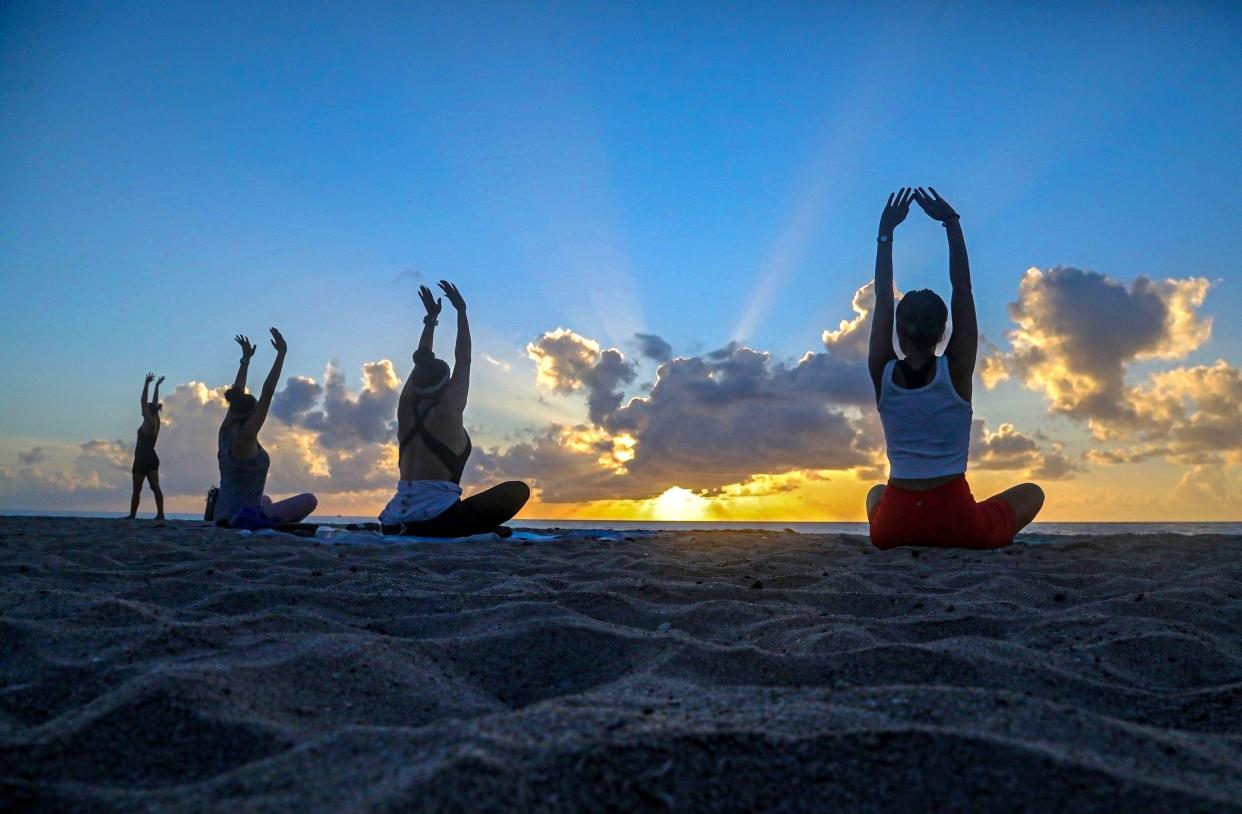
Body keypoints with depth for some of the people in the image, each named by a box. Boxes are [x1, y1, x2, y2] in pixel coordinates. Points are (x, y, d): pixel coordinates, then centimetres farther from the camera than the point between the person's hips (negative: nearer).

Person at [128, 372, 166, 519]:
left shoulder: (148, 421, -8)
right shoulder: (156, 421, 10)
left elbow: (143, 402, -7)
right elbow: (154, 404, 20)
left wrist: (147, 383, -4)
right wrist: (157, 386, 25)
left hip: (142, 458, -7)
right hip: (152, 458, 7)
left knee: (137, 490, 0)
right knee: (155, 487, -2)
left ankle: (132, 515, 5)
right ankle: (160, 514, -10)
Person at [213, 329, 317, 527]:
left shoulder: (225, 433, 5)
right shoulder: (245, 437, -16)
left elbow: (236, 394, 16)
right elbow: (267, 393, -20)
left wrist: (246, 359, 23)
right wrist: (282, 353, -19)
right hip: (241, 518, -9)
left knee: (266, 500, 41)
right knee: (310, 500, -13)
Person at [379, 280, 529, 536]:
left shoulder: (406, 410, 9)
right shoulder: (448, 412, -6)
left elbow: (421, 364, 21)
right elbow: (463, 361, 3)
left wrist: (431, 319, 29)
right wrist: (461, 311, 11)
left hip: (395, 519, 7)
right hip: (437, 519, -7)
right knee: (518, 490, -5)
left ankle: (406, 530, 12)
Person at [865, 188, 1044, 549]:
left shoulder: (882, 373, -5)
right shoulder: (956, 370, -8)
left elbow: (882, 296, 3)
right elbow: (962, 289, -3)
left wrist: (886, 232, 5)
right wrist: (952, 223, -1)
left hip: (895, 527, 2)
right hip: (958, 524, -1)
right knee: (1031, 492, 29)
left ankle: (911, 542, 16)